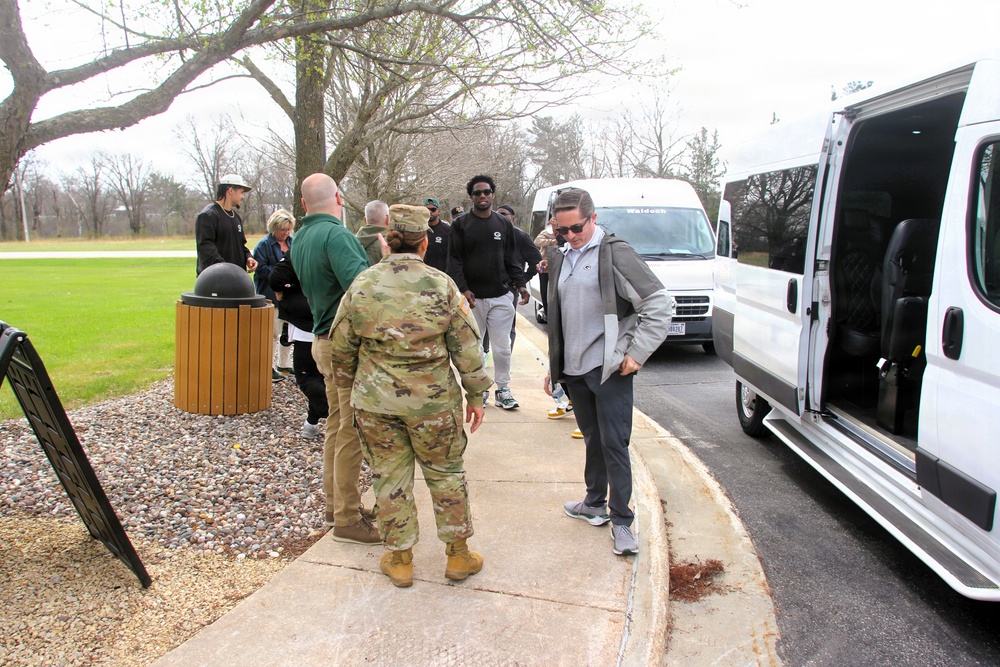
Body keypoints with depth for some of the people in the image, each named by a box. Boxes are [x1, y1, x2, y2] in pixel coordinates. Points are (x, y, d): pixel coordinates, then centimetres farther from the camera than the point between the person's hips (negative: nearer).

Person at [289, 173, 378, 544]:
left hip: (325, 340, 9)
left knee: (337, 424, 19)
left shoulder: (299, 241, 11)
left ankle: (336, 504, 32)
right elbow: (361, 283, -32)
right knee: (352, 430, -1)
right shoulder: (335, 235, -18)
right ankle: (347, 519, 8)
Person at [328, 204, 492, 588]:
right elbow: (467, 347, -4)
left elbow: (341, 347, 6)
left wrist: (348, 388, 21)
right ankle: (458, 555, 26)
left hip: (375, 400, 1)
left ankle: (399, 558, 26)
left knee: (389, 477, 13)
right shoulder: (441, 285, -7)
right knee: (445, 474, 14)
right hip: (433, 399, -1)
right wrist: (475, 395, 6)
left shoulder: (362, 285, -2)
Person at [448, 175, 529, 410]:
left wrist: (520, 284, 0)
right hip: (472, 297, -1)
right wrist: (463, 289, -15)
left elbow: (510, 259, 13)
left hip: (500, 296, 1)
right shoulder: (460, 225, 2)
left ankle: (503, 388, 16)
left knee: (502, 347, 4)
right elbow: (454, 260, -3)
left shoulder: (504, 224, 10)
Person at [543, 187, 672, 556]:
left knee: (614, 444, -4)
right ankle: (595, 504, 31)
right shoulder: (561, 259, 14)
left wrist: (637, 352, -14)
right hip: (574, 370, 7)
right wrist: (554, 366, 19)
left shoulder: (615, 253, -9)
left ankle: (622, 520, 7)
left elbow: (660, 304, -12)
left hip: (609, 369, -6)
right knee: (592, 440, 17)